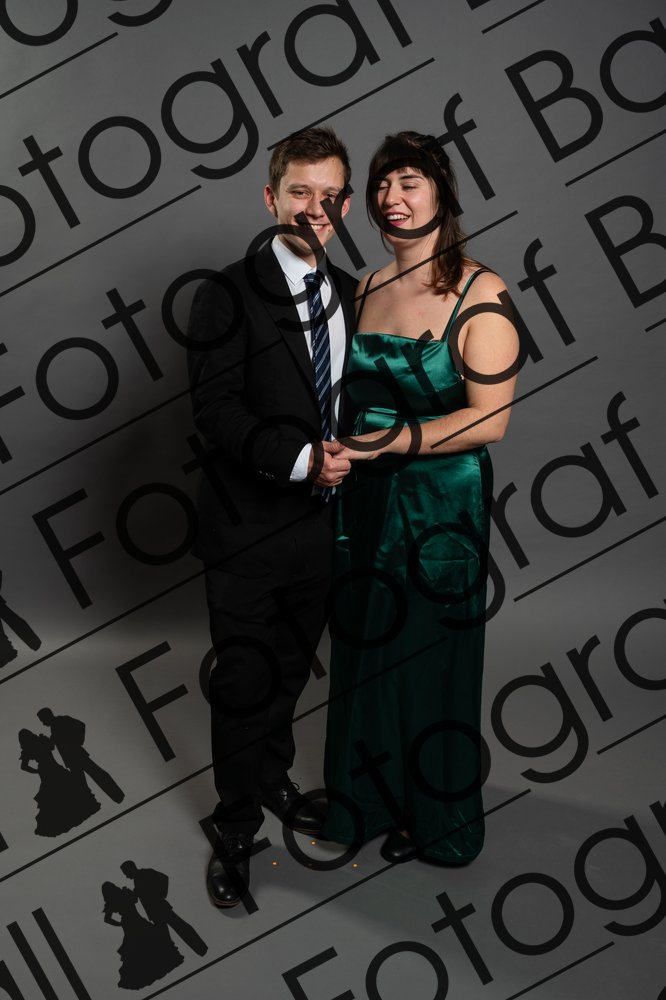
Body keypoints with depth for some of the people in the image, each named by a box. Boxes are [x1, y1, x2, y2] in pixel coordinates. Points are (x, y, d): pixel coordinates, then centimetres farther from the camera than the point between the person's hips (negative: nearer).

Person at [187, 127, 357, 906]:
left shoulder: (349, 295, 7)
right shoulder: (230, 296, -12)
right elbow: (217, 412, -19)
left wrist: (353, 455, 0)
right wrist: (301, 458, -27)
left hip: (320, 526, 5)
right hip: (248, 529, -5)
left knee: (291, 672, 22)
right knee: (243, 686, 7)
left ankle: (273, 778, 46)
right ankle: (236, 829, 27)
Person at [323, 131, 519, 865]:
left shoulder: (479, 295, -12)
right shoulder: (365, 290, 7)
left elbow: (488, 420, -17)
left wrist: (399, 440, -27)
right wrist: (334, 446, -2)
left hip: (442, 505, -5)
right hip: (363, 500, 5)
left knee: (430, 653, 9)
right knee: (366, 647, 14)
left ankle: (434, 812, 32)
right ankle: (374, 796, 36)